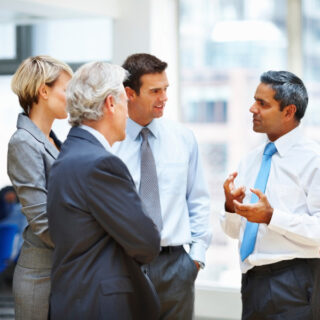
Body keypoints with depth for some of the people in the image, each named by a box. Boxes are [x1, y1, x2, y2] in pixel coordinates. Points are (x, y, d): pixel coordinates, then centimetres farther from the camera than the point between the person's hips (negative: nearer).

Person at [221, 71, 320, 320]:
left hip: (294, 285, -6)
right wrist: (231, 206, -4)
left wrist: (272, 217, -22)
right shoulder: (250, 161, 14)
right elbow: (234, 231, 16)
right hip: (253, 281, 6)